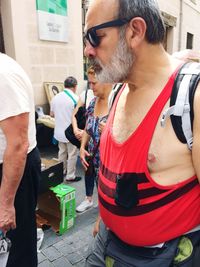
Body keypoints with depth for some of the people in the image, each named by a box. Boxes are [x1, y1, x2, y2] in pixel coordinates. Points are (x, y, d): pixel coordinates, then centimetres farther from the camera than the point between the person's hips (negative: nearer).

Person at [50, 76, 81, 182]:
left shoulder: (55, 97, 1)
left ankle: (61, 171, 34)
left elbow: (52, 114, 10)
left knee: (62, 152, 20)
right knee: (72, 154, 7)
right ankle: (70, 176, 15)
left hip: (59, 132, 6)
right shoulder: (75, 98, -17)